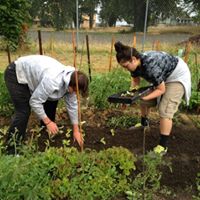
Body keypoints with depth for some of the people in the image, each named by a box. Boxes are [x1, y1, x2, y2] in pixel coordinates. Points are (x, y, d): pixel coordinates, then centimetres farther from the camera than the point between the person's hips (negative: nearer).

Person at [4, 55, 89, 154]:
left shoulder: (71, 80, -12)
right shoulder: (52, 80, -39)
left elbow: (72, 105, -4)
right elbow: (34, 101, -30)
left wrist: (76, 130, 0)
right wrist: (48, 122, -22)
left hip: (32, 72, 8)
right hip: (16, 74, -8)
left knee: (51, 101, 8)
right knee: (23, 112, -16)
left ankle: (47, 135, 28)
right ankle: (12, 150, -4)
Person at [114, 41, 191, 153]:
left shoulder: (150, 66, -40)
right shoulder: (136, 63, -16)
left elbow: (161, 90, -30)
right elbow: (136, 82, 0)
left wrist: (144, 97, -38)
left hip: (177, 76, -8)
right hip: (162, 76, 8)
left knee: (165, 110, -16)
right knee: (145, 102, 12)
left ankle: (163, 146, -7)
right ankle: (144, 123, 41)